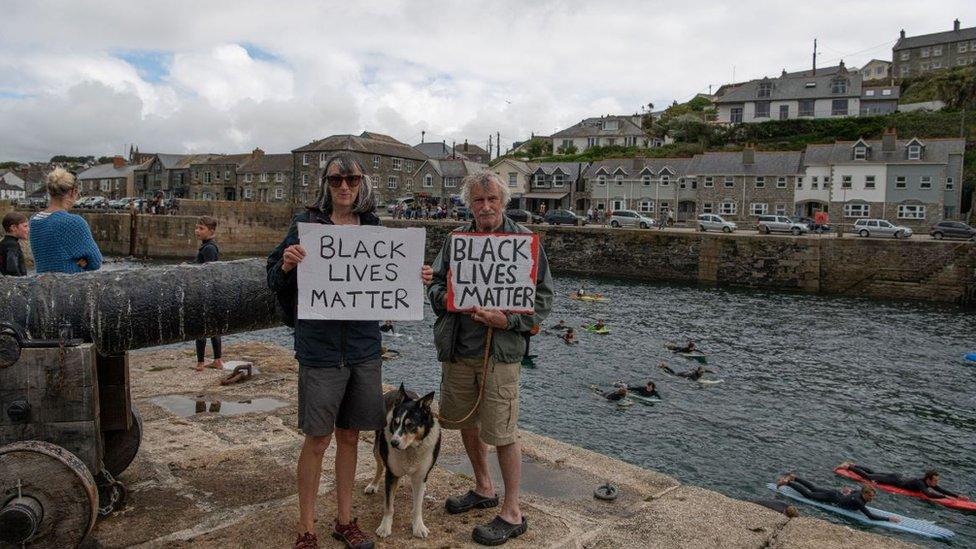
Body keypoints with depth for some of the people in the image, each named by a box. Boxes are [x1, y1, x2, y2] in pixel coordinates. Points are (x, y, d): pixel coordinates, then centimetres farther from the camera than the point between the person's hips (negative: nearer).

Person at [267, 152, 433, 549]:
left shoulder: (373, 226, 7)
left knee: (349, 436, 15)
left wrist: (415, 279, -6)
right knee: (317, 440, 4)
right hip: (319, 347, -3)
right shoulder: (306, 223, -4)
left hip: (364, 347, 4)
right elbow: (275, 282, -2)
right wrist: (286, 265, -23)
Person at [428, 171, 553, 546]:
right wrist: (443, 297, -10)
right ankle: (484, 490, 41)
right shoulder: (455, 239, 7)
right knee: (466, 422, 19)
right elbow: (435, 283, 13)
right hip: (457, 349, 6)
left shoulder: (524, 241, -6)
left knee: (502, 433, -1)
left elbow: (543, 296, -5)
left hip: (499, 350, -5)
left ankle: (512, 513, 16)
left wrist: (507, 320, -19)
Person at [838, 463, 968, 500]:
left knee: (873, 473, 23)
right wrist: (945, 497, -44)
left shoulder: (929, 483, -6)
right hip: (894, 481, -8)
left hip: (897, 477, 8)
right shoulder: (920, 483, -31)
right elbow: (928, 494, -45)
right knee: (867, 476, 3)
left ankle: (853, 465, 34)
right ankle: (848, 466, 13)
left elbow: (941, 490, -2)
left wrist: (957, 496, -10)